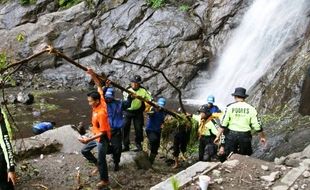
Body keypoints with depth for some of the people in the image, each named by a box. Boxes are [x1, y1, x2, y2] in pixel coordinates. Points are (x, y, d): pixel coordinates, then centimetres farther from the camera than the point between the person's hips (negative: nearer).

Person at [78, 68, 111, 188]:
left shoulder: (101, 113, -35)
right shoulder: (100, 101, -13)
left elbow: (102, 132, -30)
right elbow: (99, 87, 0)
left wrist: (88, 139, -34)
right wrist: (93, 75, -11)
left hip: (102, 138, -9)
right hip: (96, 136, 9)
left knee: (101, 160, 7)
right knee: (85, 151, 21)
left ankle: (105, 180, 26)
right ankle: (97, 164, 39)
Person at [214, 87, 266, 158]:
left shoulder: (230, 107, -2)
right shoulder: (251, 109, 0)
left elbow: (223, 124, -5)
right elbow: (257, 125, -1)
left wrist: (218, 136, 1)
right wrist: (262, 137, 13)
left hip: (231, 135, 0)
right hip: (245, 136, 0)